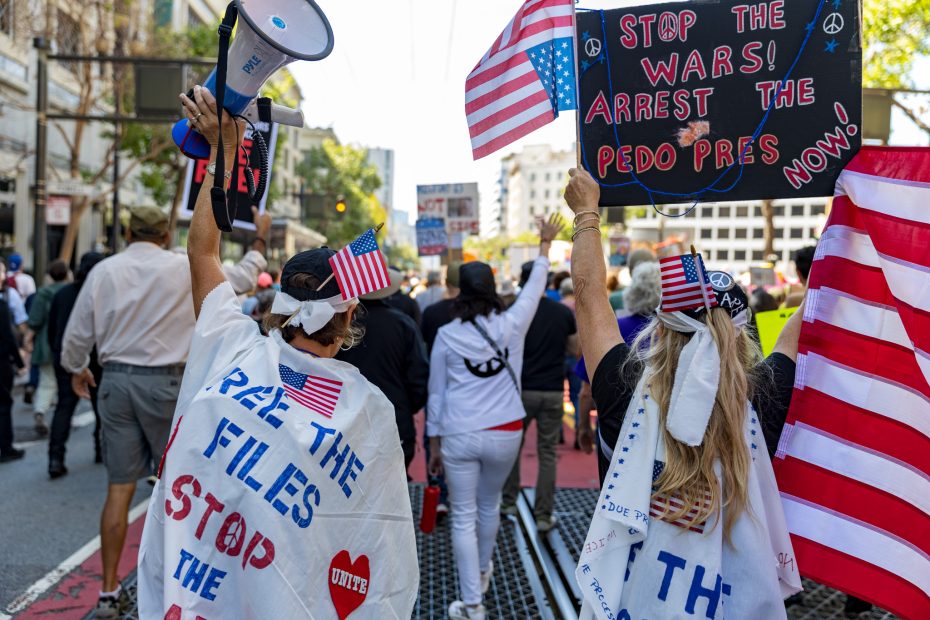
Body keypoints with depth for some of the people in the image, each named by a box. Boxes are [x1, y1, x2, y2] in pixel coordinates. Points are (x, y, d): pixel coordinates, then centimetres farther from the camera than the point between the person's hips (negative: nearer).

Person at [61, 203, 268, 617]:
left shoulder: (104, 270, 2)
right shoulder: (185, 268, -6)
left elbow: (77, 334, 7)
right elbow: (242, 279, 5)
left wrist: (76, 368, 27)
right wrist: (259, 241, 22)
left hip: (115, 380, 3)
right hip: (164, 381, -3)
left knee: (119, 488, 9)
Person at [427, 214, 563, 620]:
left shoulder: (447, 335, -4)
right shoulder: (512, 325, -4)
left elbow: (436, 393, 1)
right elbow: (535, 286, 12)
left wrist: (434, 443, 11)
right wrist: (546, 245, 26)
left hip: (459, 435, -2)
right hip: (504, 434, 2)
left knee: (464, 517, 6)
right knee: (489, 506, 24)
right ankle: (482, 573, 46)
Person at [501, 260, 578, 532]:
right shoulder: (564, 312, -1)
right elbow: (574, 349, 7)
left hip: (522, 390, -1)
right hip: (553, 391, 1)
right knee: (547, 453, 7)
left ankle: (509, 502, 28)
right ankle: (543, 515, 9)